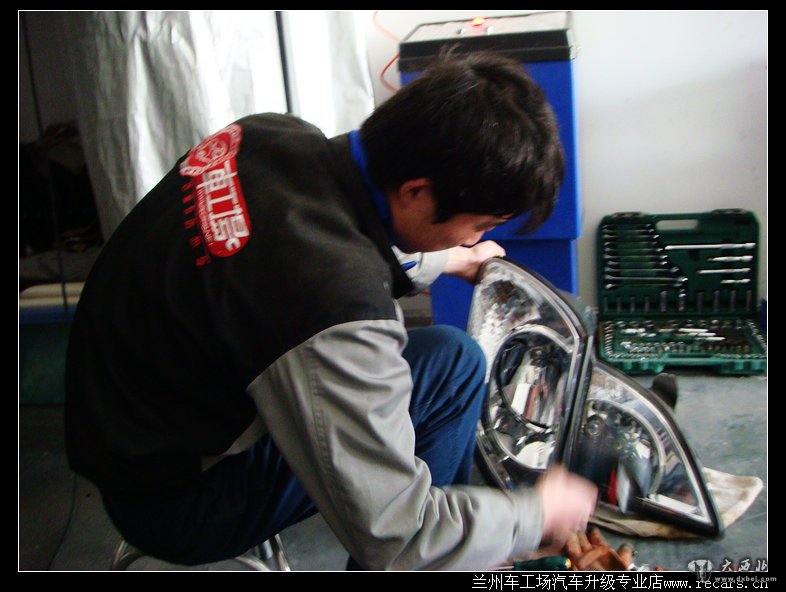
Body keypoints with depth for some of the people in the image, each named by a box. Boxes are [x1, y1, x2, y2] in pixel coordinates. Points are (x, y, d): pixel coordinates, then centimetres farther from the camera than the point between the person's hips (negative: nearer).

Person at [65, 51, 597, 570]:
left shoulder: (279, 135, -9)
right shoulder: (339, 309, -36)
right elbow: (393, 542, -25)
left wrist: (445, 260, 28)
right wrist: (539, 513, -8)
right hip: (178, 499, -9)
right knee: (452, 363, -13)